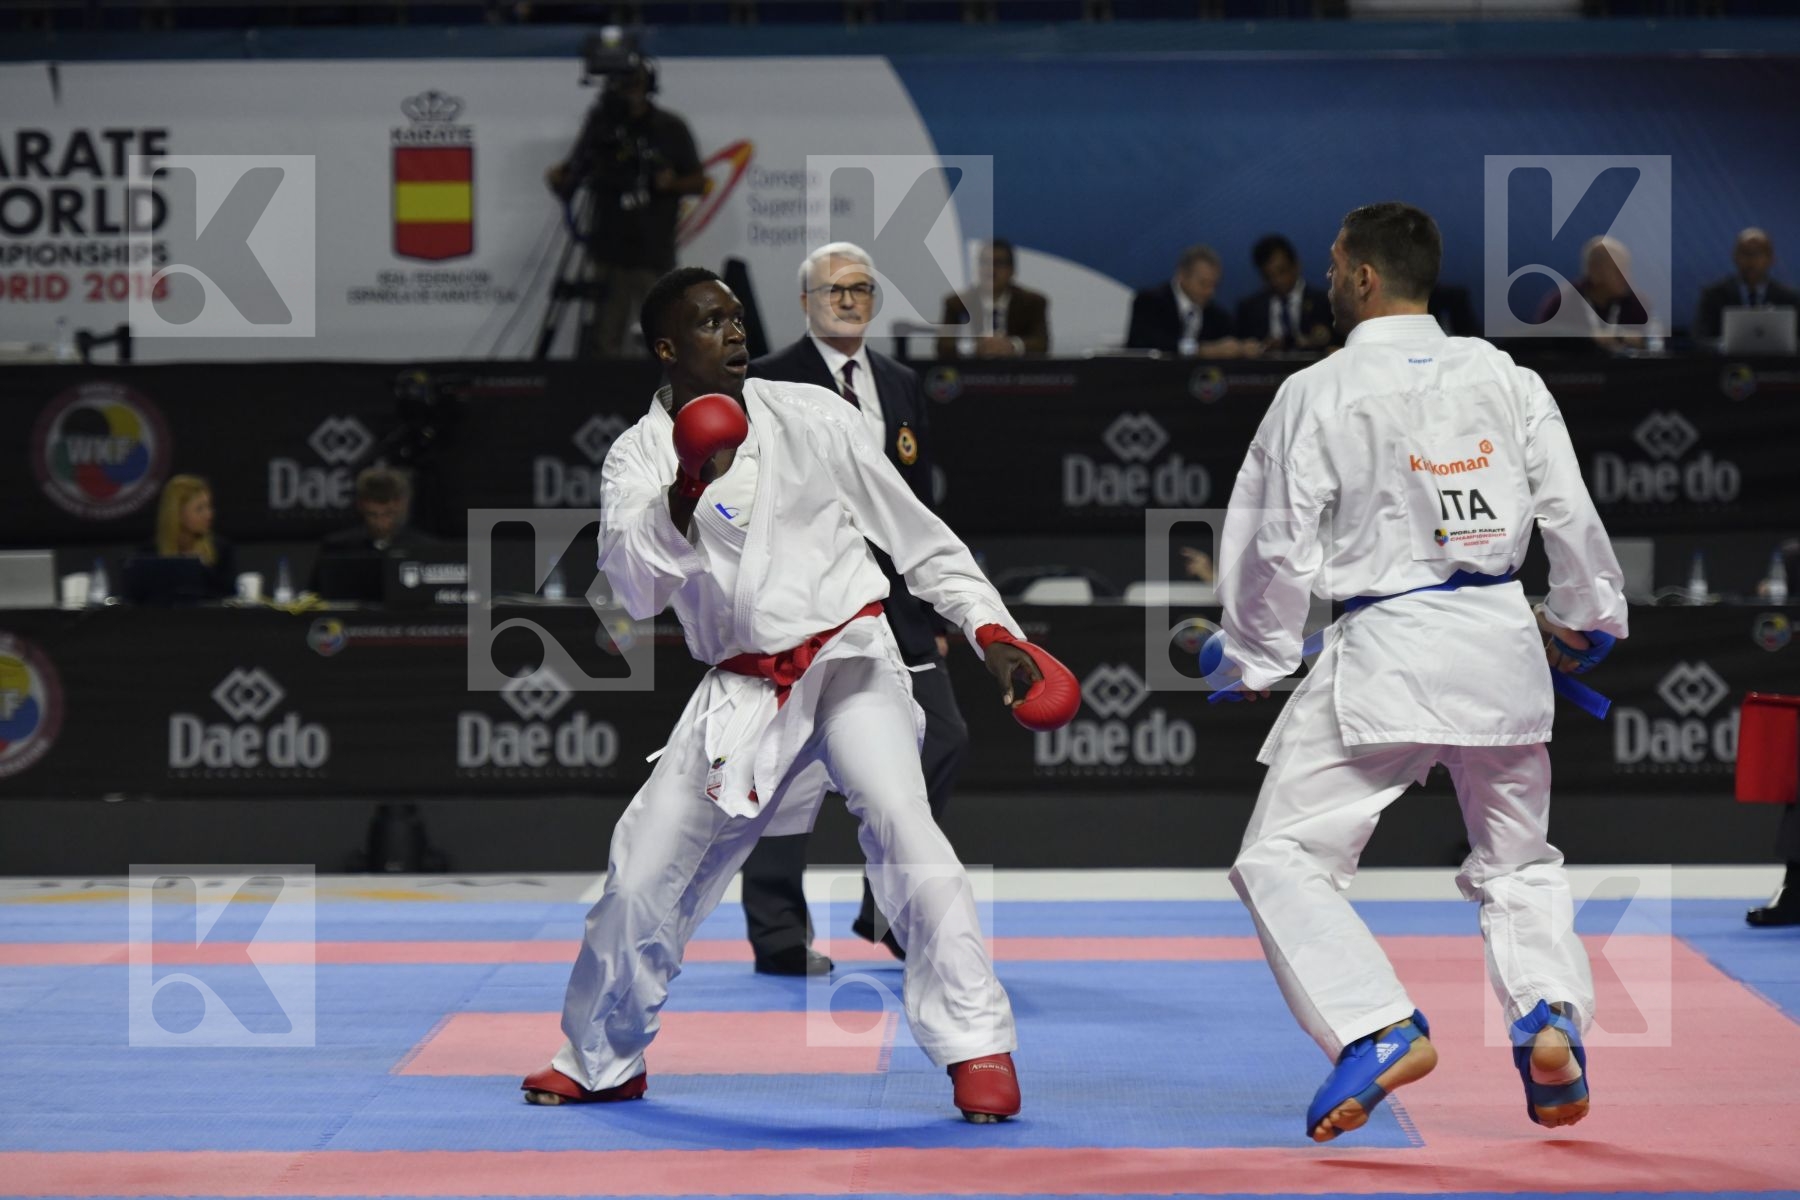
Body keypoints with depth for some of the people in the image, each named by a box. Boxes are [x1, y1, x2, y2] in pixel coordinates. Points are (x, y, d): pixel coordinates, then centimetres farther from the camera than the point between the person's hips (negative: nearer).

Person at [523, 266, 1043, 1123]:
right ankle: (602, 1059, 29)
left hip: (848, 658, -2)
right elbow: (635, 588, -14)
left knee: (899, 821, -26)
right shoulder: (639, 457, 1)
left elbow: (916, 533, 5)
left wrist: (990, 629, -1)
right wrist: (687, 491, -28)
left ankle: (977, 1046, -21)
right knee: (645, 872, 4)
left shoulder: (812, 416, -1)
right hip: (741, 691, 2)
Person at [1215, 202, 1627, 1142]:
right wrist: (1583, 618, 24)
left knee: (1283, 858, 1)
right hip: (1502, 642, 5)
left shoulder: (1320, 393, -7)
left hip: (1385, 651, -5)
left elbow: (1277, 545, -4)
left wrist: (1259, 659, 12)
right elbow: (1573, 515, 7)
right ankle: (1550, 1016, -1)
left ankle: (1378, 1029, -15)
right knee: (1517, 858, 21)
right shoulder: (1506, 378, 4)